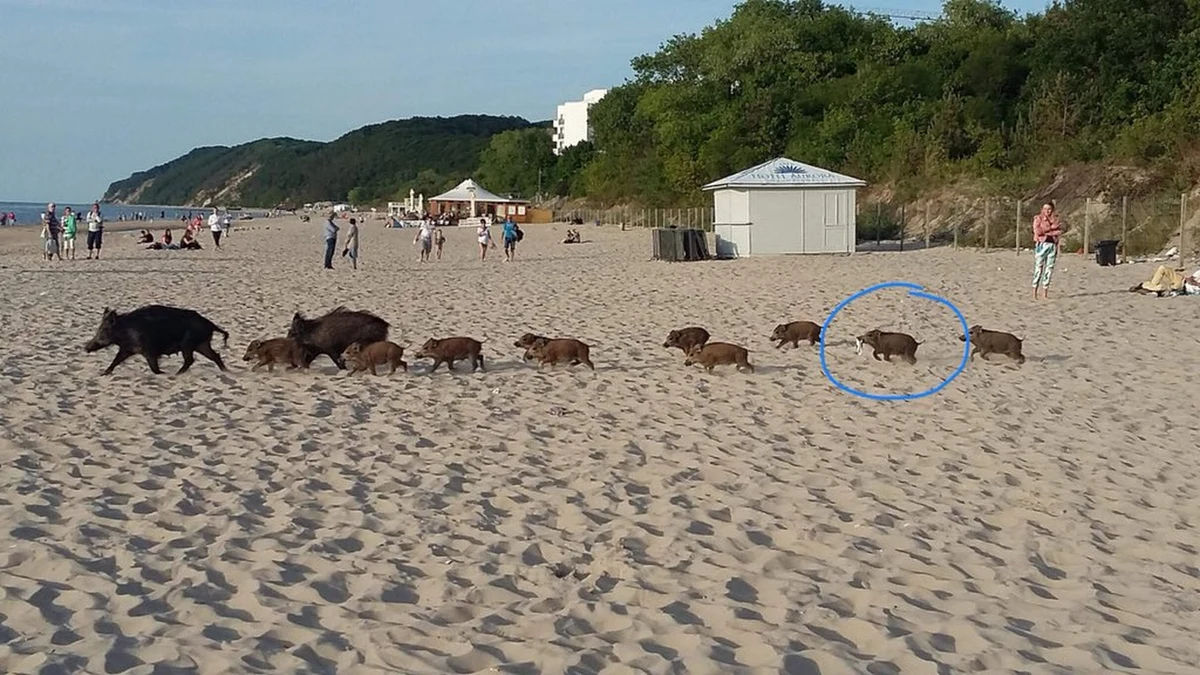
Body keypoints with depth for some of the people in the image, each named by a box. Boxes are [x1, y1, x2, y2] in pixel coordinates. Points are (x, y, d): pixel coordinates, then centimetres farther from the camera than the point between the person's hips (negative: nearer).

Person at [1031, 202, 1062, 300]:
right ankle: (1034, 293, -8)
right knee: (1038, 268, -8)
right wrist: (1051, 227, -8)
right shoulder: (1038, 218, 3)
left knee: (1049, 268, 2)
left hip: (1053, 245, 4)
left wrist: (1045, 231, -8)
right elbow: (1037, 231, -12)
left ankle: (1045, 293, 7)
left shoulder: (1055, 219, 13)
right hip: (1041, 244, -4)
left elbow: (1059, 232, 1)